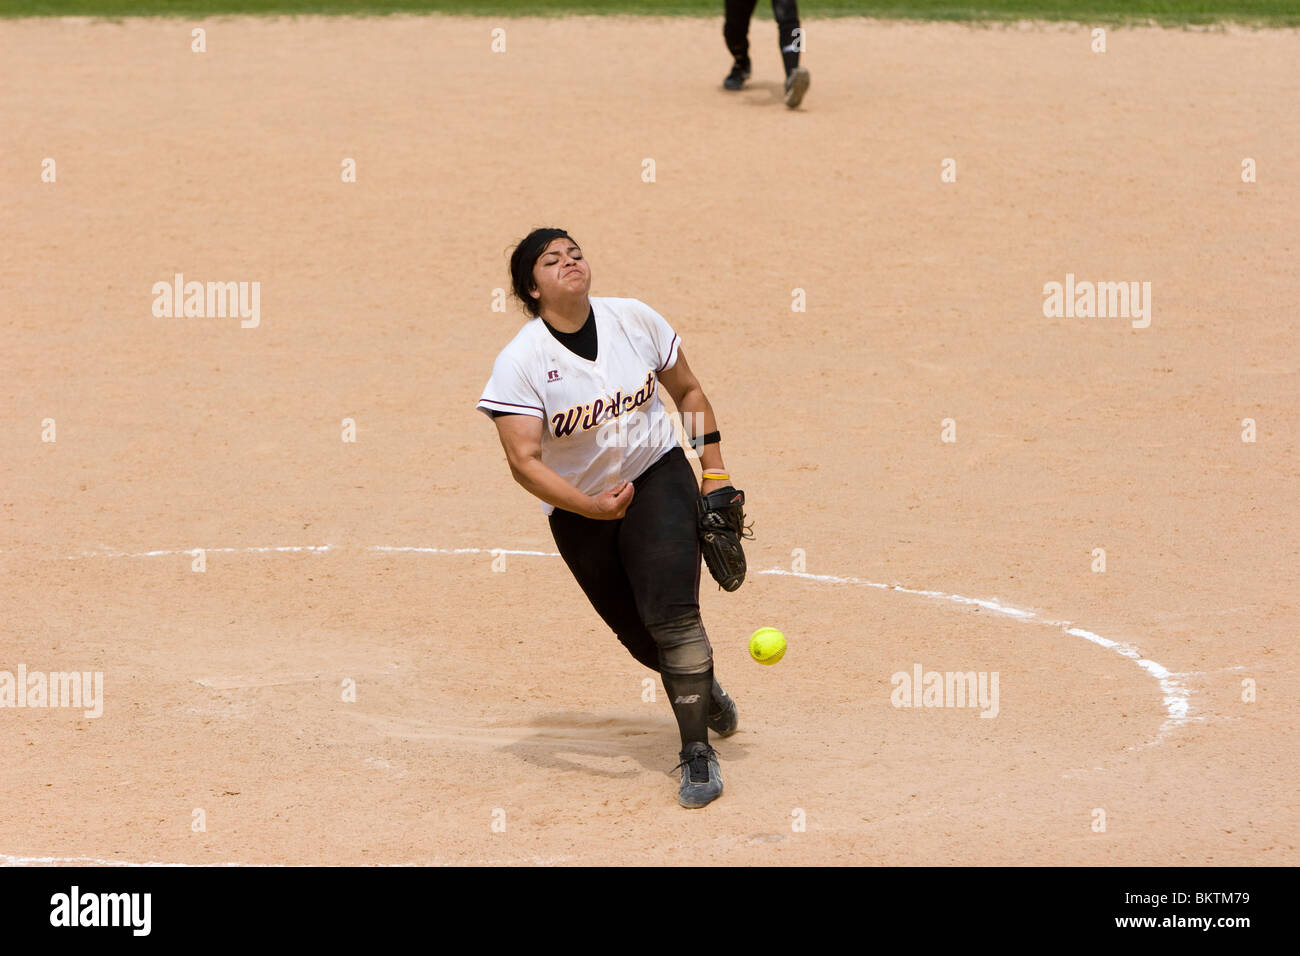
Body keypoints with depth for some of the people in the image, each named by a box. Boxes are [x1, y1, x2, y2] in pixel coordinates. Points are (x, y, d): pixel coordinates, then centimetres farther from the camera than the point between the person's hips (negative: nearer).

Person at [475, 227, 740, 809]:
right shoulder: (519, 363, -18)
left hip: (657, 479, 0)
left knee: (671, 612, -20)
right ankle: (704, 690, 44)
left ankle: (697, 751, -8)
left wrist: (715, 472, 2)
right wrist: (593, 507, -36)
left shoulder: (633, 319, -9)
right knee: (641, 637, 10)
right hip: (577, 510, 0)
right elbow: (524, 462, -24)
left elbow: (688, 391, 6)